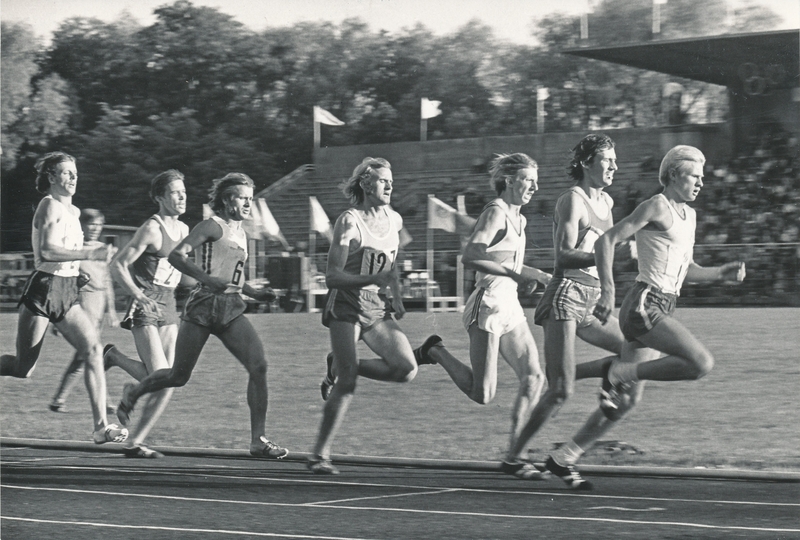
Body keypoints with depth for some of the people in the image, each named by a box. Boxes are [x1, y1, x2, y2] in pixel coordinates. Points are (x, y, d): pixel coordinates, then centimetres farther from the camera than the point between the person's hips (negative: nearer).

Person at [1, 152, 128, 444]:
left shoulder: (72, 211, 15)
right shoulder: (50, 206, -11)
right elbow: (46, 252, -24)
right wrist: (91, 254, -26)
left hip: (67, 293, 8)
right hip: (43, 289, -7)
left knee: (93, 350, -10)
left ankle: (101, 426, -14)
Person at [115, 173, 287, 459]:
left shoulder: (240, 233, 18)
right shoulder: (213, 226, -6)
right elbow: (176, 255, -17)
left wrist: (254, 293, 16)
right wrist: (207, 279, -28)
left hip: (232, 307, 7)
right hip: (205, 304, -7)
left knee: (258, 366, -12)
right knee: (179, 376, 3)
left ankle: (258, 440, -10)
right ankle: (133, 392, 33)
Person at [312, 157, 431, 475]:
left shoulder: (394, 220, 9)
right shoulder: (349, 222, -11)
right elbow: (333, 276, -15)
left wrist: (396, 295, 12)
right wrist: (375, 279, -26)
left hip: (377, 309, 6)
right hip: (346, 307, -6)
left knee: (407, 369, -12)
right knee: (347, 385, -14)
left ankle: (339, 368, 11)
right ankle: (319, 455, -4)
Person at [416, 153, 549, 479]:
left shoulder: (517, 217, 17)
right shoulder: (495, 212, -11)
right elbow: (470, 258, -21)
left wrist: (526, 278, 8)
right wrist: (517, 272, -21)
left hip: (510, 306, 9)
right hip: (489, 306, -9)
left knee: (533, 377, -3)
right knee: (482, 395, -6)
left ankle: (514, 457, 0)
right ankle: (436, 352, 17)